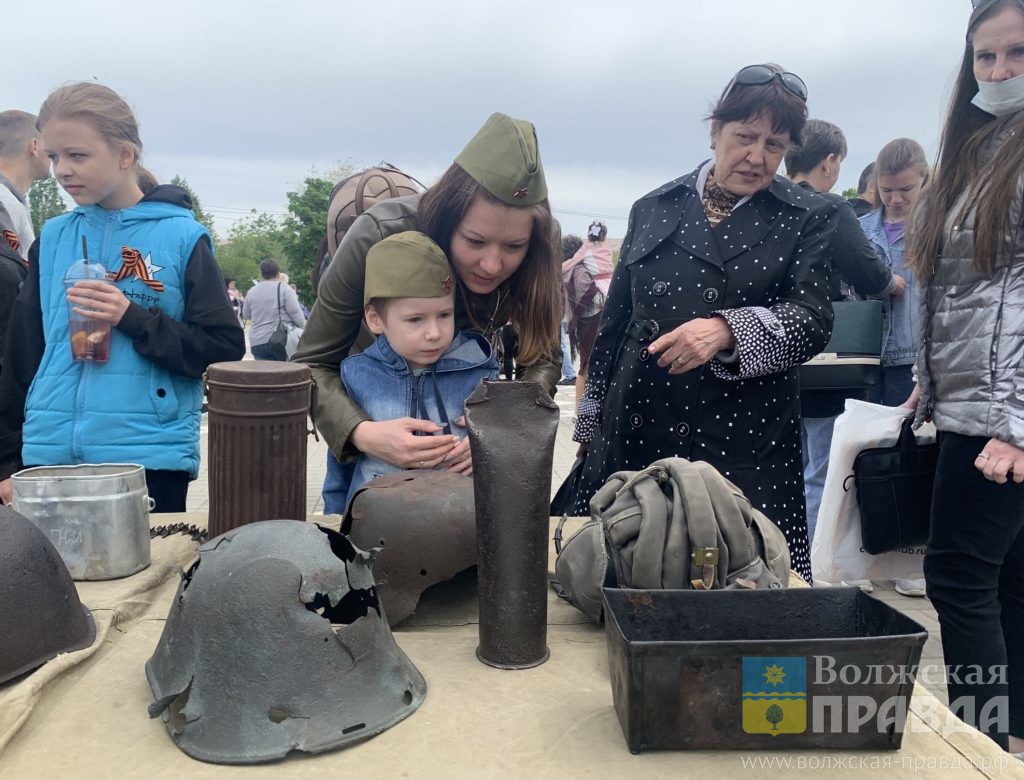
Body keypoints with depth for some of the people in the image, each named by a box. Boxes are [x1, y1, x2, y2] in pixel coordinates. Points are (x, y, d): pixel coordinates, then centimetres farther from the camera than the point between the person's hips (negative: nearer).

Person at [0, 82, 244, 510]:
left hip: (150, 460, -3)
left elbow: (225, 351, -6)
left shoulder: (181, 237, -3)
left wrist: (133, 319, -16)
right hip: (50, 457, 4)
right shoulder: (52, 238, 9)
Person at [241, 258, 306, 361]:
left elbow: (246, 315, 20)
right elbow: (295, 313, -9)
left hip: (257, 342, 4)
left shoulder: (252, 292, 8)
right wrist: (304, 328, 5)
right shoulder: (284, 288, -6)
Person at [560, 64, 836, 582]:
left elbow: (813, 320, -6)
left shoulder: (807, 220, 6)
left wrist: (726, 331, -25)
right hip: (632, 437, 2)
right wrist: (591, 422, 16)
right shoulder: (653, 209, 12)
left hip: (744, 445, -2)